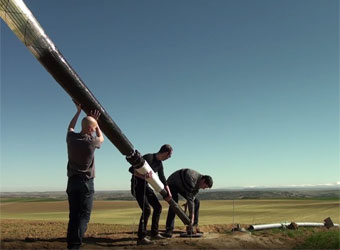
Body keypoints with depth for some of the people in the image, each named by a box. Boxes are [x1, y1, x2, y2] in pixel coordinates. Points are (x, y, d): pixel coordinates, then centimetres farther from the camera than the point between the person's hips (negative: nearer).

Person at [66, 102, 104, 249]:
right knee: (83, 215, -4)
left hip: (72, 181, 5)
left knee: (73, 215, 9)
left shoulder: (71, 138, 2)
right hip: (86, 182, -5)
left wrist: (78, 112, 33)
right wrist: (95, 121, 20)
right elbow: (101, 138, 15)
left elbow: (70, 128, 27)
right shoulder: (91, 142, -11)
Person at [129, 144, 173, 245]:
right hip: (137, 186, -9)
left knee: (158, 207, 9)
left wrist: (168, 193, 12)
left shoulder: (159, 163, 5)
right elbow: (131, 169, -27)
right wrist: (143, 176, -41)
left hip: (146, 186, 9)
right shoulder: (148, 158, -22)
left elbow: (162, 178, 16)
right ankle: (141, 238, -12)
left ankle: (154, 233, 20)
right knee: (146, 209, -19)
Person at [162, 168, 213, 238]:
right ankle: (169, 230, -27)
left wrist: (192, 217, -15)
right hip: (172, 184, -8)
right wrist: (191, 216, -36)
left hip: (182, 186, 8)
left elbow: (192, 198, -10)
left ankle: (193, 226, 4)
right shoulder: (191, 178, -38)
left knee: (196, 202, -2)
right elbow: (189, 199, -38)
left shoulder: (198, 183, -10)